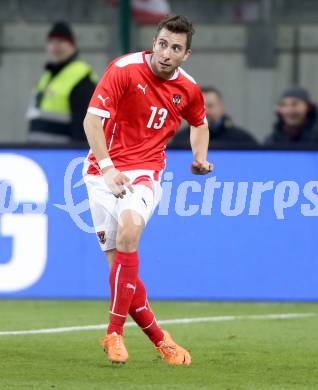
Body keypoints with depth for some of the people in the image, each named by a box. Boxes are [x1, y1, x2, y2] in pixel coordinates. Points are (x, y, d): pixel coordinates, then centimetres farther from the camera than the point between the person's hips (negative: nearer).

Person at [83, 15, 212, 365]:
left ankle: (114, 333, -25)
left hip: (144, 173, 1)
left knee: (129, 227, -31)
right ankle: (159, 339, 13)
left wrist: (200, 158, 7)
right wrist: (107, 167, -24)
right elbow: (92, 119, -15)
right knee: (119, 262, -6)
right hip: (105, 170, -1)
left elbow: (199, 123, 24)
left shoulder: (188, 89, 1)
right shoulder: (124, 70, -12)